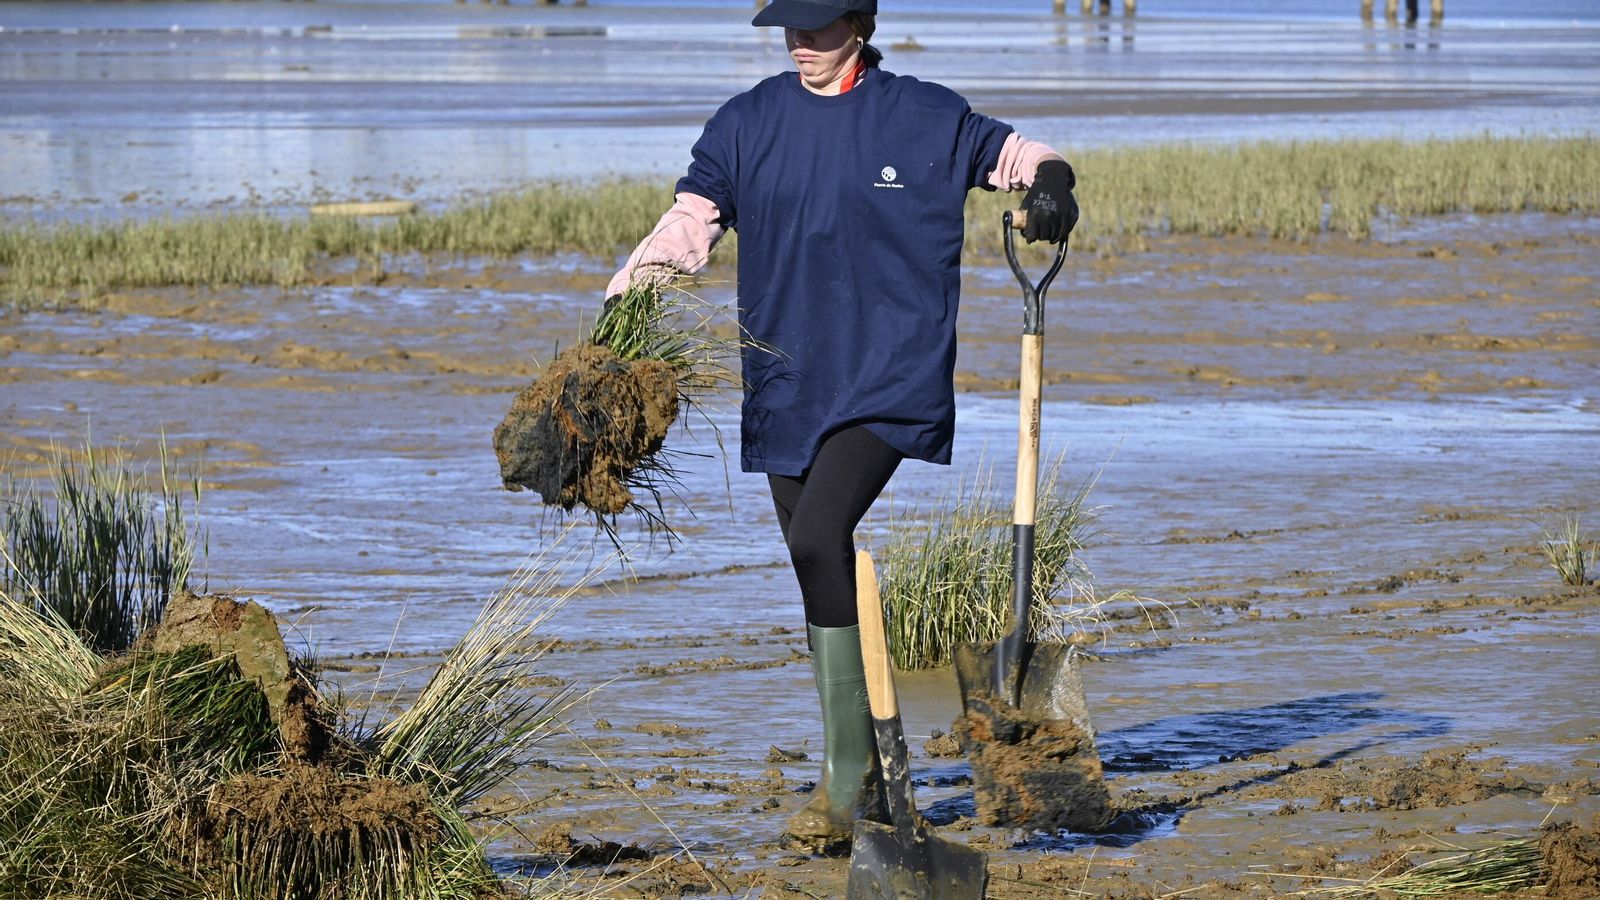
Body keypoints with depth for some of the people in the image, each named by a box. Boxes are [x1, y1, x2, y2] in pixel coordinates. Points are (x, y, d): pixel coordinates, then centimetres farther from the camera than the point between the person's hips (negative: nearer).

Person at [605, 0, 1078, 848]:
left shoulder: (925, 118, 0)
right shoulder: (746, 124, 7)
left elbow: (1014, 153, 13)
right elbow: (685, 228, 2)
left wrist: (1048, 183, -11)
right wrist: (613, 316, -12)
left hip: (890, 375, -5)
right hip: (785, 388, 5)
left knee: (819, 535, -23)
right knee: (818, 575, 8)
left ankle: (847, 778, -18)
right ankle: (860, 774, 21)